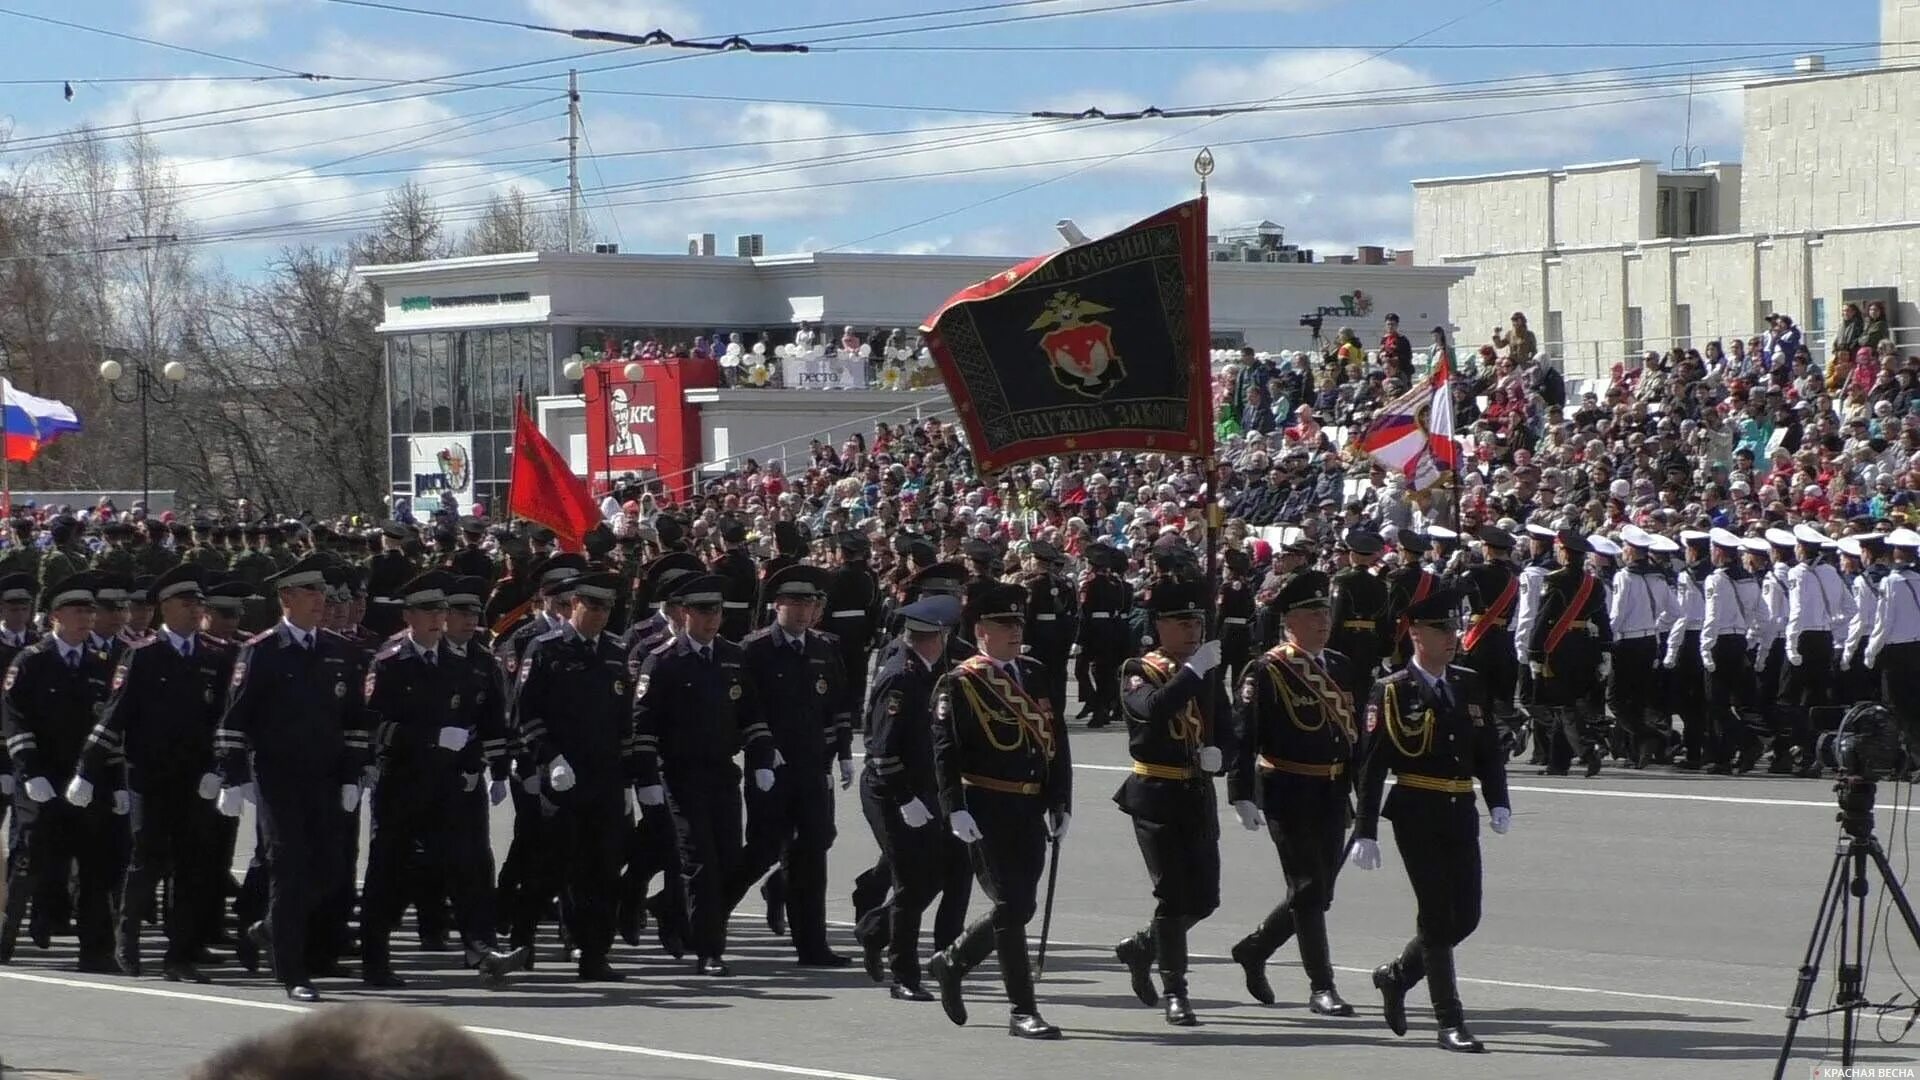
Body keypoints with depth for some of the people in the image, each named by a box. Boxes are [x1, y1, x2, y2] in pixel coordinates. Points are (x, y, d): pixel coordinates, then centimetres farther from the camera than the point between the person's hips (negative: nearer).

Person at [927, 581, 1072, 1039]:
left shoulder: (1035, 676, 13)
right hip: (987, 813, -6)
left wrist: (1060, 804, 8)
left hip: (1030, 812, 6)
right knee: (1011, 906, -8)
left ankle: (950, 963, 32)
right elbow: (945, 751, -9)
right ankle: (1023, 1011, -3)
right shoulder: (960, 684, -5)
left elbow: (1056, 741, 14)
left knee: (1019, 907, 9)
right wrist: (956, 810, -18)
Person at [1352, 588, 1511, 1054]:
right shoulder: (1393, 692, -5)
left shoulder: (1470, 685, 11)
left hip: (1462, 814, 6)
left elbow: (1490, 749, 15)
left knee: (1466, 915, 6)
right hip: (1417, 815, -6)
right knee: (1437, 914, -6)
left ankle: (1396, 976, 29)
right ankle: (1450, 1023, -1)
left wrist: (1499, 802, -1)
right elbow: (1372, 765, -6)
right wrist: (1366, 832, -10)